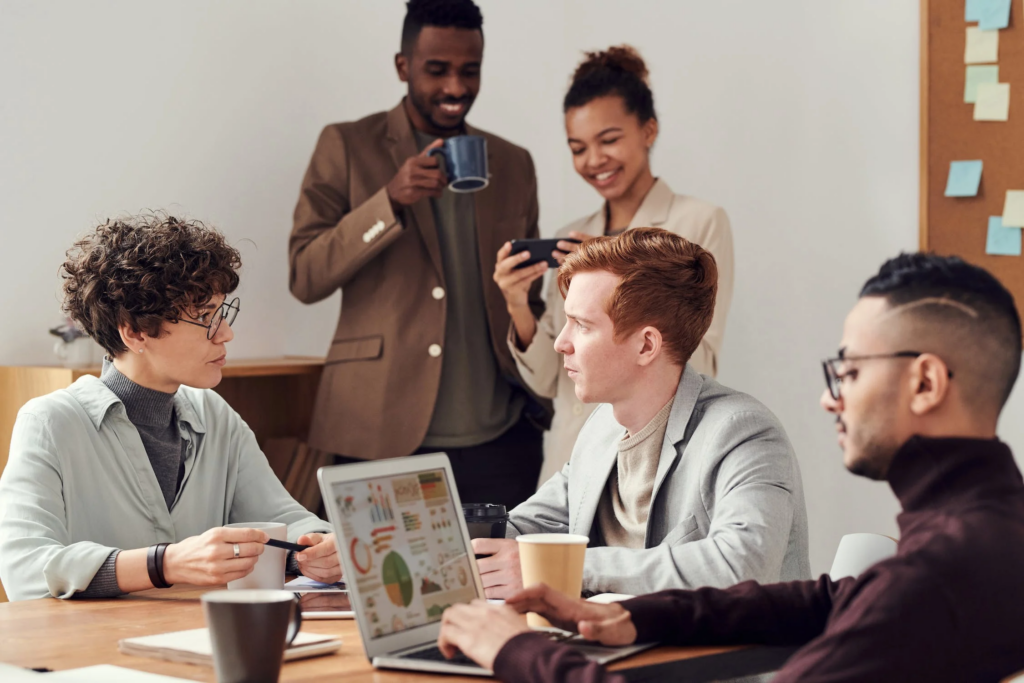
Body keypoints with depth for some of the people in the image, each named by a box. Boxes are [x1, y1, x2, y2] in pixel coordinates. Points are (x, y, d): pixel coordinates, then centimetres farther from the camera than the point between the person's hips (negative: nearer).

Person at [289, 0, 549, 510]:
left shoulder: (513, 165, 15)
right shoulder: (346, 148, 4)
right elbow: (305, 278, -6)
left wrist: (543, 403, 10)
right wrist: (391, 199, -18)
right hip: (382, 439, -3)